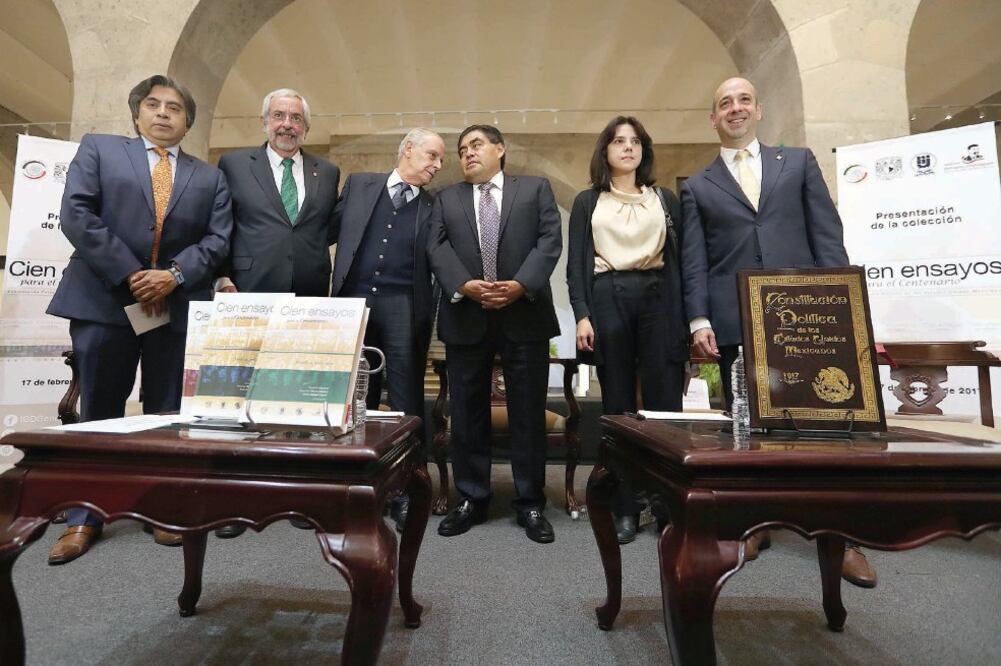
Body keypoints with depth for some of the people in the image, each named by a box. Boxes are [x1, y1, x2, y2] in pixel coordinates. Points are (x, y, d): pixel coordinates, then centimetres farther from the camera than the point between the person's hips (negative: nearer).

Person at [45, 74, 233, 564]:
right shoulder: (97, 150, 11)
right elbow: (76, 215, -2)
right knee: (98, 412, 7)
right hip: (104, 300, 0)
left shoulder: (210, 179, 14)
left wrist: (174, 275, -13)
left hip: (179, 306, 1)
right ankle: (83, 518, 20)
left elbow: (217, 240, 3)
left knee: (169, 414, 6)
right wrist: (129, 275, -11)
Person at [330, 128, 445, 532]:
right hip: (355, 301, 1)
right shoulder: (359, 185, 13)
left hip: (404, 307, -1)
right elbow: (330, 229, 12)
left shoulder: (433, 206, 10)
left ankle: (405, 493, 11)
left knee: (406, 400, 1)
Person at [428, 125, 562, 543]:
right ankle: (472, 499, 21)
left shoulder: (535, 189, 13)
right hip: (466, 317, 2)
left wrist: (521, 284, -16)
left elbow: (550, 240, -1)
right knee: (467, 413, 6)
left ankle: (530, 504, 16)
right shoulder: (446, 199, 18)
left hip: (524, 314, -1)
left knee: (528, 413, 3)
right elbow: (437, 248, 3)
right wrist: (464, 285, -16)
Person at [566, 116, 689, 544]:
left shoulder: (666, 199, 17)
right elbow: (575, 264, 5)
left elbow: (679, 260, 10)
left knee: (665, 403, -4)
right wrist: (582, 315, -8)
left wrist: (685, 316, 1)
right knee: (618, 406, 2)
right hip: (607, 301, -1)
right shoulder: (587, 202, 13)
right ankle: (625, 508, 11)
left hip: (658, 300, 1)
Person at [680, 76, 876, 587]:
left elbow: (828, 235, 8)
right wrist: (699, 320, -7)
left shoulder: (799, 163, 15)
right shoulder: (697, 187, 12)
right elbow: (693, 260, 4)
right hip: (735, 322, 0)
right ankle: (755, 524, 19)